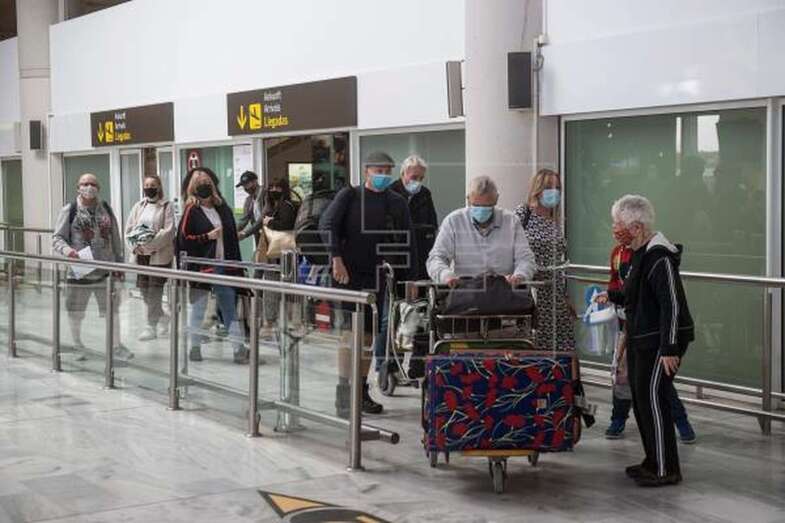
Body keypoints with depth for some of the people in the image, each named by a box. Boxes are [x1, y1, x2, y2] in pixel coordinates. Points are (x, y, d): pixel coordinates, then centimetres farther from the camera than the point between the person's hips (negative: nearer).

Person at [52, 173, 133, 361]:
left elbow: (116, 239, 13)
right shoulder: (69, 211, -1)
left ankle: (116, 346, 20)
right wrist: (66, 249, -24)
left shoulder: (106, 210, 8)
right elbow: (57, 238, -3)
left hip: (105, 270, 2)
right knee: (75, 312, 8)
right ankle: (77, 346, 27)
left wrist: (119, 264, 12)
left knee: (112, 310, 6)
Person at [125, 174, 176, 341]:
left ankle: (151, 326, -2)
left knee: (154, 291, -7)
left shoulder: (166, 206, -1)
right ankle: (162, 318, 26)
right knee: (144, 290, 7)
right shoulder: (138, 206, 14)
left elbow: (168, 231, -11)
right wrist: (136, 245, -8)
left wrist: (149, 245, -17)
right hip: (140, 254, 5)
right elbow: (129, 229, 11)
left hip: (159, 254, -5)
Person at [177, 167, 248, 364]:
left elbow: (232, 238, 14)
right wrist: (207, 237, -13)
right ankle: (195, 347, 15)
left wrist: (236, 265, 10)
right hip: (201, 267, -4)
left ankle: (239, 348, 2)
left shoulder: (222, 208, 11)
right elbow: (183, 238, -9)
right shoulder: (191, 210, -3)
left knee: (230, 308, 3)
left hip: (223, 267, 4)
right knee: (198, 308, 6)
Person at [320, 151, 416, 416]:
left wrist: (407, 277, 5)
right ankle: (343, 393, -8)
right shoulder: (349, 196, 0)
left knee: (368, 334, 8)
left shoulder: (397, 202, 10)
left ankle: (362, 391, 17)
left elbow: (407, 242, 11)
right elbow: (327, 224, -10)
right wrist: (337, 259, -19)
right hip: (348, 273, -4)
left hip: (376, 275, 4)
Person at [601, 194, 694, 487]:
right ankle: (653, 462, 26)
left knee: (652, 399, -7)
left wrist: (669, 349, -24)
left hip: (660, 342, -10)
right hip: (640, 341, 10)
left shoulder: (659, 257, -20)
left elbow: (672, 305, -23)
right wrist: (612, 296, 14)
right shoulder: (639, 254, 11)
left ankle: (666, 470, 1)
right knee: (640, 399, 14)